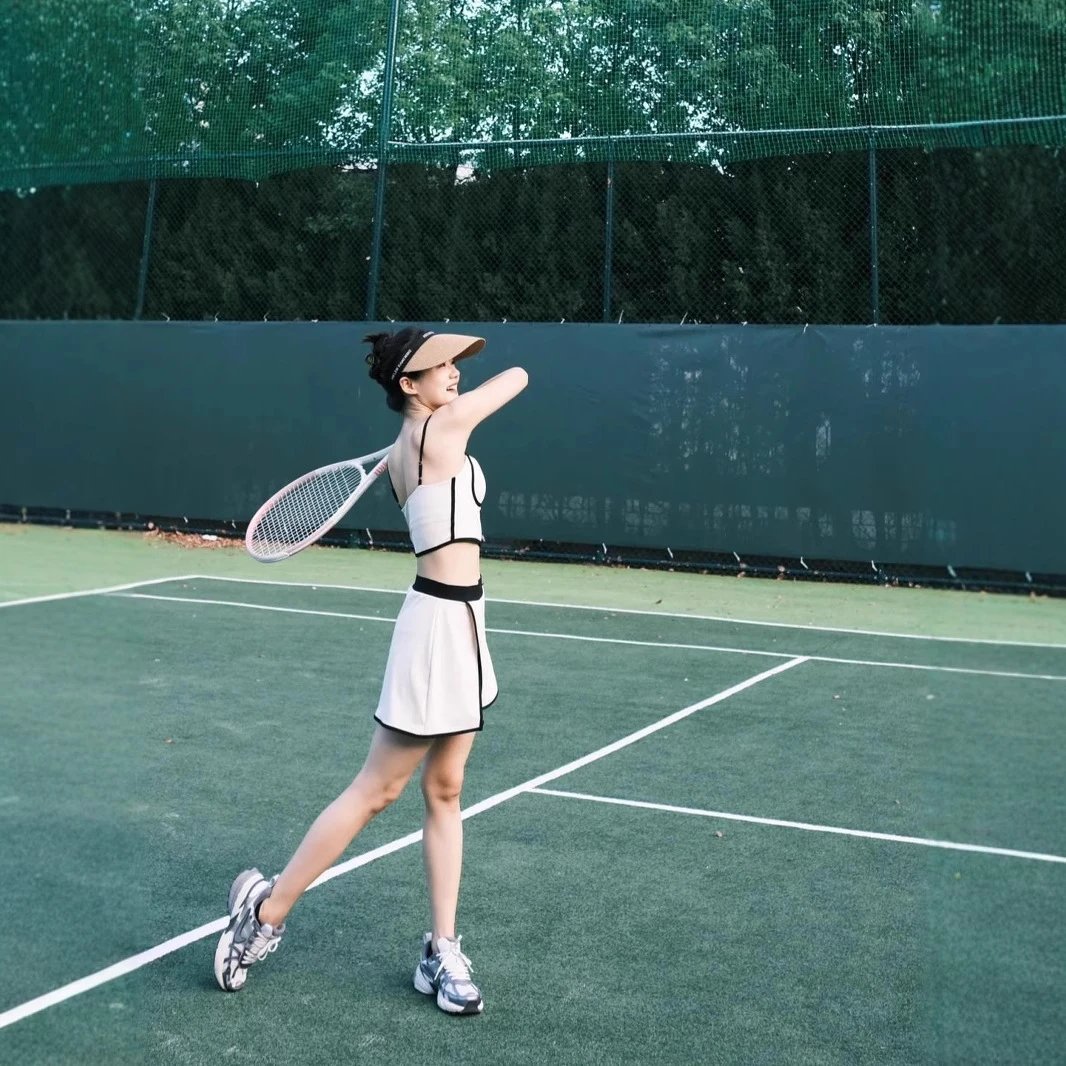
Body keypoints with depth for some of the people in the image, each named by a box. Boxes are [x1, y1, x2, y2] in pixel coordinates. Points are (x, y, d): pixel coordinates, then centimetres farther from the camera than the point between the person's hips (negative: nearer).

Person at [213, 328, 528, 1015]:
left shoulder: (406, 451, 10)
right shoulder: (441, 426, -13)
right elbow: (518, 377, 0)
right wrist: (460, 398, 16)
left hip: (458, 622, 9)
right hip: (442, 622, -9)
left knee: (445, 791, 10)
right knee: (376, 791, 1)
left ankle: (442, 951, 17)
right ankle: (267, 911, 15)